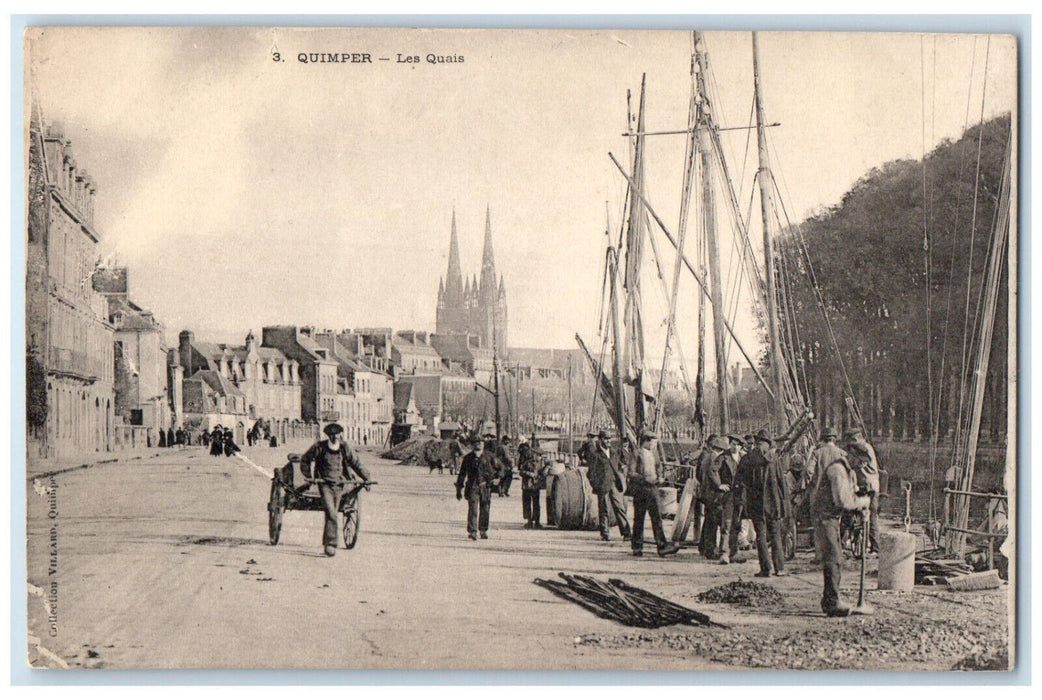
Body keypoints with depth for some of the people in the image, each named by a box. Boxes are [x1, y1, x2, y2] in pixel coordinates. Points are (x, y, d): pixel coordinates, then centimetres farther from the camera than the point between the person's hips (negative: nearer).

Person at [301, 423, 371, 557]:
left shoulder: (344, 447, 1)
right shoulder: (319, 447, -6)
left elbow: (355, 463, 12)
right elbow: (305, 460, 7)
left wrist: (366, 477, 9)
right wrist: (309, 476, -1)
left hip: (338, 484, 3)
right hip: (324, 484, -3)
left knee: (333, 515, 8)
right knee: (331, 514, -17)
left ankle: (327, 542, 25)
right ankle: (331, 544, -14)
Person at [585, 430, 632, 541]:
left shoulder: (613, 451, 17)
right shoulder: (593, 452, -1)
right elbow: (591, 471, -2)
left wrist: (620, 481, 16)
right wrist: (595, 485, -8)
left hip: (615, 484, 5)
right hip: (602, 485, -4)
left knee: (620, 507, 0)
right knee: (604, 510, 0)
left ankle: (626, 532, 0)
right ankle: (605, 534, 8)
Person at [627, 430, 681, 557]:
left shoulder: (653, 454, 16)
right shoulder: (637, 454, -4)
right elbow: (631, 473, -10)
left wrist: (659, 478, 3)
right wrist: (645, 479, -20)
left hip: (652, 489, 6)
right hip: (640, 490, -6)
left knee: (657, 517, -3)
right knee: (639, 519, 1)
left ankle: (662, 546, -6)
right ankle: (637, 548, 7)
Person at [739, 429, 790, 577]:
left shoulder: (747, 459, -4)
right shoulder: (774, 460, -4)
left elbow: (742, 480, 3)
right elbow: (782, 483, -1)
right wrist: (785, 507, 4)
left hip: (755, 504, 0)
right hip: (773, 502, 0)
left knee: (761, 536, 5)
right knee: (775, 535, 10)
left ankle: (765, 569, 2)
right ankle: (779, 568, 9)